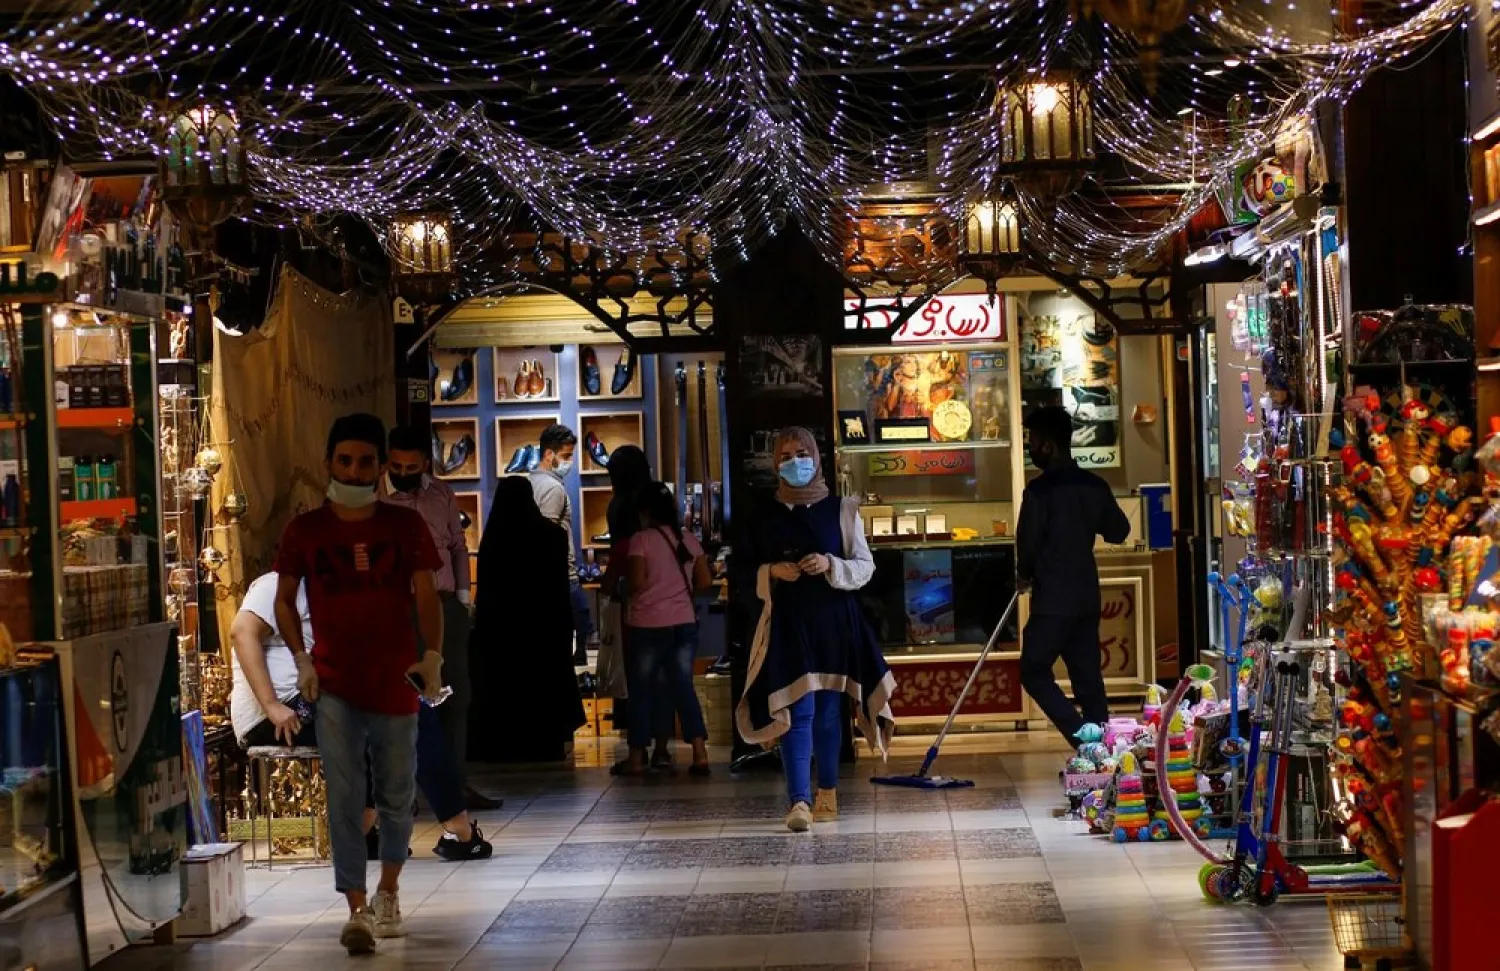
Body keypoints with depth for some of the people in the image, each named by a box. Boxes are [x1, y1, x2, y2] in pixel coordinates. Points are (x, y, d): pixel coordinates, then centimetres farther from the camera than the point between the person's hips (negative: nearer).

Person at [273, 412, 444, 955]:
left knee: (397, 796, 12)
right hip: (334, 686, -1)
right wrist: (301, 658, -3)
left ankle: (388, 894, 33)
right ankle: (357, 911, -7)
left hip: (395, 684, 1)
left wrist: (432, 656, -14)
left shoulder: (406, 526, 1)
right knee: (344, 798, -7)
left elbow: (426, 595, 0)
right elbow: (284, 598, 8)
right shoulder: (305, 530, 0)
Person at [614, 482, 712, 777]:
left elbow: (636, 583, -16)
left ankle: (637, 758, 11)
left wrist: (624, 582, 5)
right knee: (683, 687, 8)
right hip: (684, 623, 4)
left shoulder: (640, 539, -10)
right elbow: (704, 582, 7)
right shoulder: (689, 539, 6)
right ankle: (700, 755, -1)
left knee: (641, 689, 6)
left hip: (647, 625, -4)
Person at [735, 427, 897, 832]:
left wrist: (831, 565, -14)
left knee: (829, 710, 7)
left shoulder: (840, 510, 4)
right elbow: (742, 568, 10)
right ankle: (798, 802, -15)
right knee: (798, 712, -10)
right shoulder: (765, 516, 6)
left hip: (834, 621, 1)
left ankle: (827, 794, 19)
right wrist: (772, 572, -9)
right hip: (788, 621, -1)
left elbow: (865, 567, 3)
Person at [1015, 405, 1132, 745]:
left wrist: (1025, 575, 5)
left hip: (1053, 600, -7)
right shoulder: (1094, 486, 7)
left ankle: (1081, 730, -14)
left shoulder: (1040, 490, -13)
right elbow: (1119, 530, 17)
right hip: (1087, 596, 7)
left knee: (1034, 671, 2)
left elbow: (1028, 541, -14)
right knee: (1088, 676, 10)